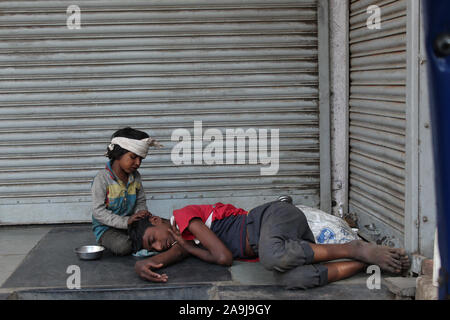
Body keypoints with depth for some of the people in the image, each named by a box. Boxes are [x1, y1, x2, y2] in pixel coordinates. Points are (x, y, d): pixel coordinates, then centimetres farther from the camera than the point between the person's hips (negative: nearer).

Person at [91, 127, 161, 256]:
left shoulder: (135, 177, 6)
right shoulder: (102, 178, -14)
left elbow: (140, 202, 12)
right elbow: (98, 211, -19)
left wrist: (143, 214, -14)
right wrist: (125, 221, -29)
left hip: (129, 224, 5)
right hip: (106, 228, -5)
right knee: (123, 246, -33)